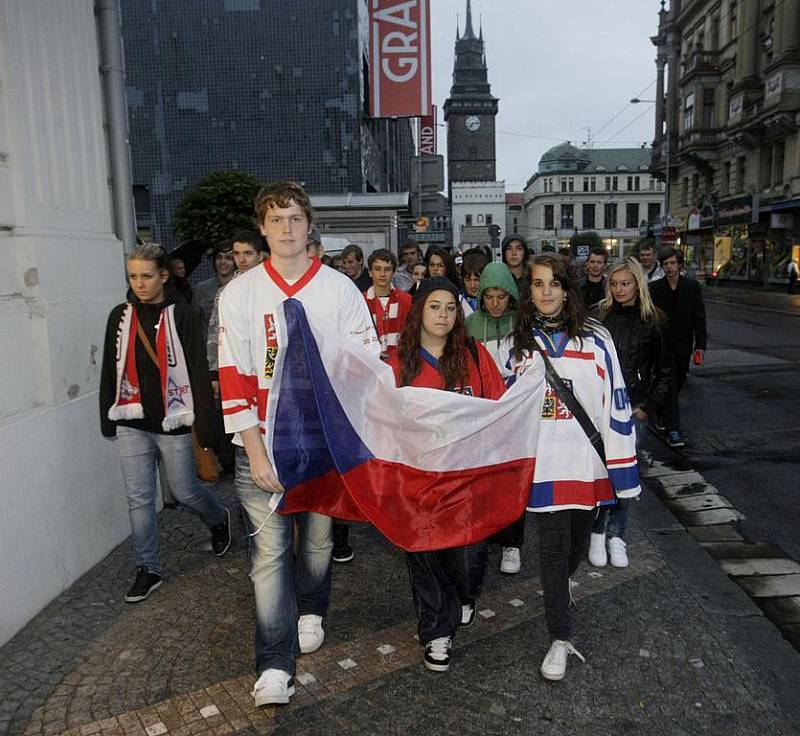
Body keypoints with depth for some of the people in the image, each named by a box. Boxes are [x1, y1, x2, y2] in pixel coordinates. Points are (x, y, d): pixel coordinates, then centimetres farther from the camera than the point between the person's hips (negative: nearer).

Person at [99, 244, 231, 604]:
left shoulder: (182, 315, -8)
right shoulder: (120, 316, 4)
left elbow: (198, 371, -10)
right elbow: (109, 371, 12)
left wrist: (205, 424, -12)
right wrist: (107, 419, 13)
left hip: (173, 421, -3)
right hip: (131, 424, 4)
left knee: (185, 491, 9)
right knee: (139, 499, 7)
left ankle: (219, 519, 41)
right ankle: (148, 569, 22)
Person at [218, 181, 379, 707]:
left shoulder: (341, 289, 0)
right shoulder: (239, 294, 1)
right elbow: (234, 379, -3)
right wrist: (257, 453, -9)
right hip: (263, 445, 0)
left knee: (319, 539, 14)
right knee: (269, 551, -2)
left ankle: (310, 612, 42)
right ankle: (275, 665, 10)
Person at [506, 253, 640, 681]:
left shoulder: (594, 338, -3)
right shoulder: (519, 342, 4)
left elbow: (615, 401, -2)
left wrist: (622, 467, -4)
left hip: (586, 458, 0)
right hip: (542, 461, 0)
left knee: (578, 540, 16)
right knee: (552, 545, 1)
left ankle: (557, 589, 48)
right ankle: (560, 638, 14)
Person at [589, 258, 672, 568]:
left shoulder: (653, 320, 3)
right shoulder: (597, 315, -1)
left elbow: (664, 370, 8)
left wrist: (648, 407, 2)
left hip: (634, 409, 1)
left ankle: (617, 535, 21)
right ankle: (597, 533, 15)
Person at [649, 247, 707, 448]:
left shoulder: (692, 287, 1)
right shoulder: (654, 288, -3)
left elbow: (699, 318, 1)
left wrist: (700, 345, -6)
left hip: (683, 345, 3)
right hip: (663, 344, -3)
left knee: (677, 384, 13)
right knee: (669, 386, -9)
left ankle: (662, 416, 36)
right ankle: (673, 430, -9)